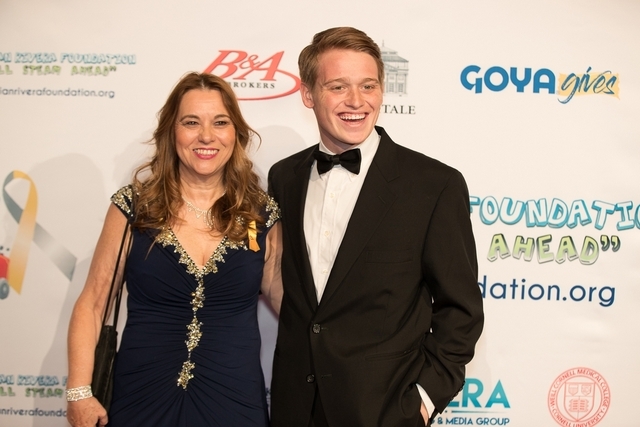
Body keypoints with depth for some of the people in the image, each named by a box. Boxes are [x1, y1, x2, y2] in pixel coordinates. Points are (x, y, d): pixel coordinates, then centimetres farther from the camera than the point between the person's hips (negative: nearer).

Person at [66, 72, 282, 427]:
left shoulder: (262, 214, -1)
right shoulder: (133, 206, -4)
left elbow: (281, 296, 9)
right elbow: (91, 304, -2)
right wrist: (79, 392, -8)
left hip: (234, 399, 1)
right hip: (143, 396, 0)